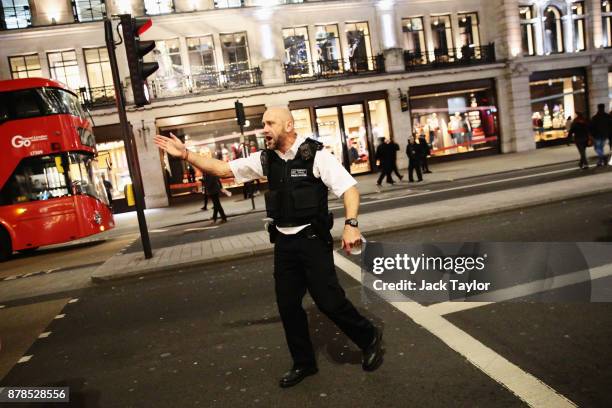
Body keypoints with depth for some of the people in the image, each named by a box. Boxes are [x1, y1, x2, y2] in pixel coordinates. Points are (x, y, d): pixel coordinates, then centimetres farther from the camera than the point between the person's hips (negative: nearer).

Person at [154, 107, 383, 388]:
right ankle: (303, 363, 33)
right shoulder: (265, 159, 4)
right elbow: (222, 168, 7)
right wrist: (185, 154, -2)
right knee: (288, 304, 12)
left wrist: (351, 224, -28)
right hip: (284, 242, 6)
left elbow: (349, 187, -14)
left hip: (313, 239, -6)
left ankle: (370, 338, 25)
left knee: (328, 299, -5)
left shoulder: (315, 154, -12)